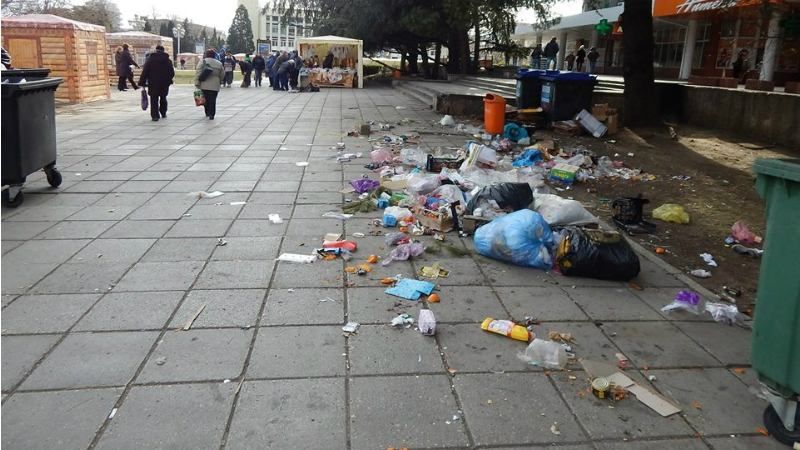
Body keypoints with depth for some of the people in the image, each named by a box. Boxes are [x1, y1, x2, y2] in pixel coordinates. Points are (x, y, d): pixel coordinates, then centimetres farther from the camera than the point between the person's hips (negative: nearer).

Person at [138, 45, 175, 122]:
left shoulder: (150, 59, -4)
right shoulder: (168, 60, 3)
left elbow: (145, 72, -6)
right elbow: (172, 73, 7)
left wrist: (142, 82, -2)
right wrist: (168, 80, 23)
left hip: (153, 84, -3)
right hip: (164, 84, 3)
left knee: (154, 100, 0)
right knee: (163, 98, 19)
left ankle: (155, 116, -7)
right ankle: (163, 114, 26)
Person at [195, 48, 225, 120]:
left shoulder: (203, 62, -2)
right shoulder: (219, 63, 5)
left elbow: (198, 73, -7)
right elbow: (222, 75, 11)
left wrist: (197, 83, -6)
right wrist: (220, 82, 25)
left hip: (204, 85, -1)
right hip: (215, 86, 1)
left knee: (206, 99, 14)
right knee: (213, 100, 1)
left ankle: (207, 113, 22)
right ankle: (211, 115, -4)